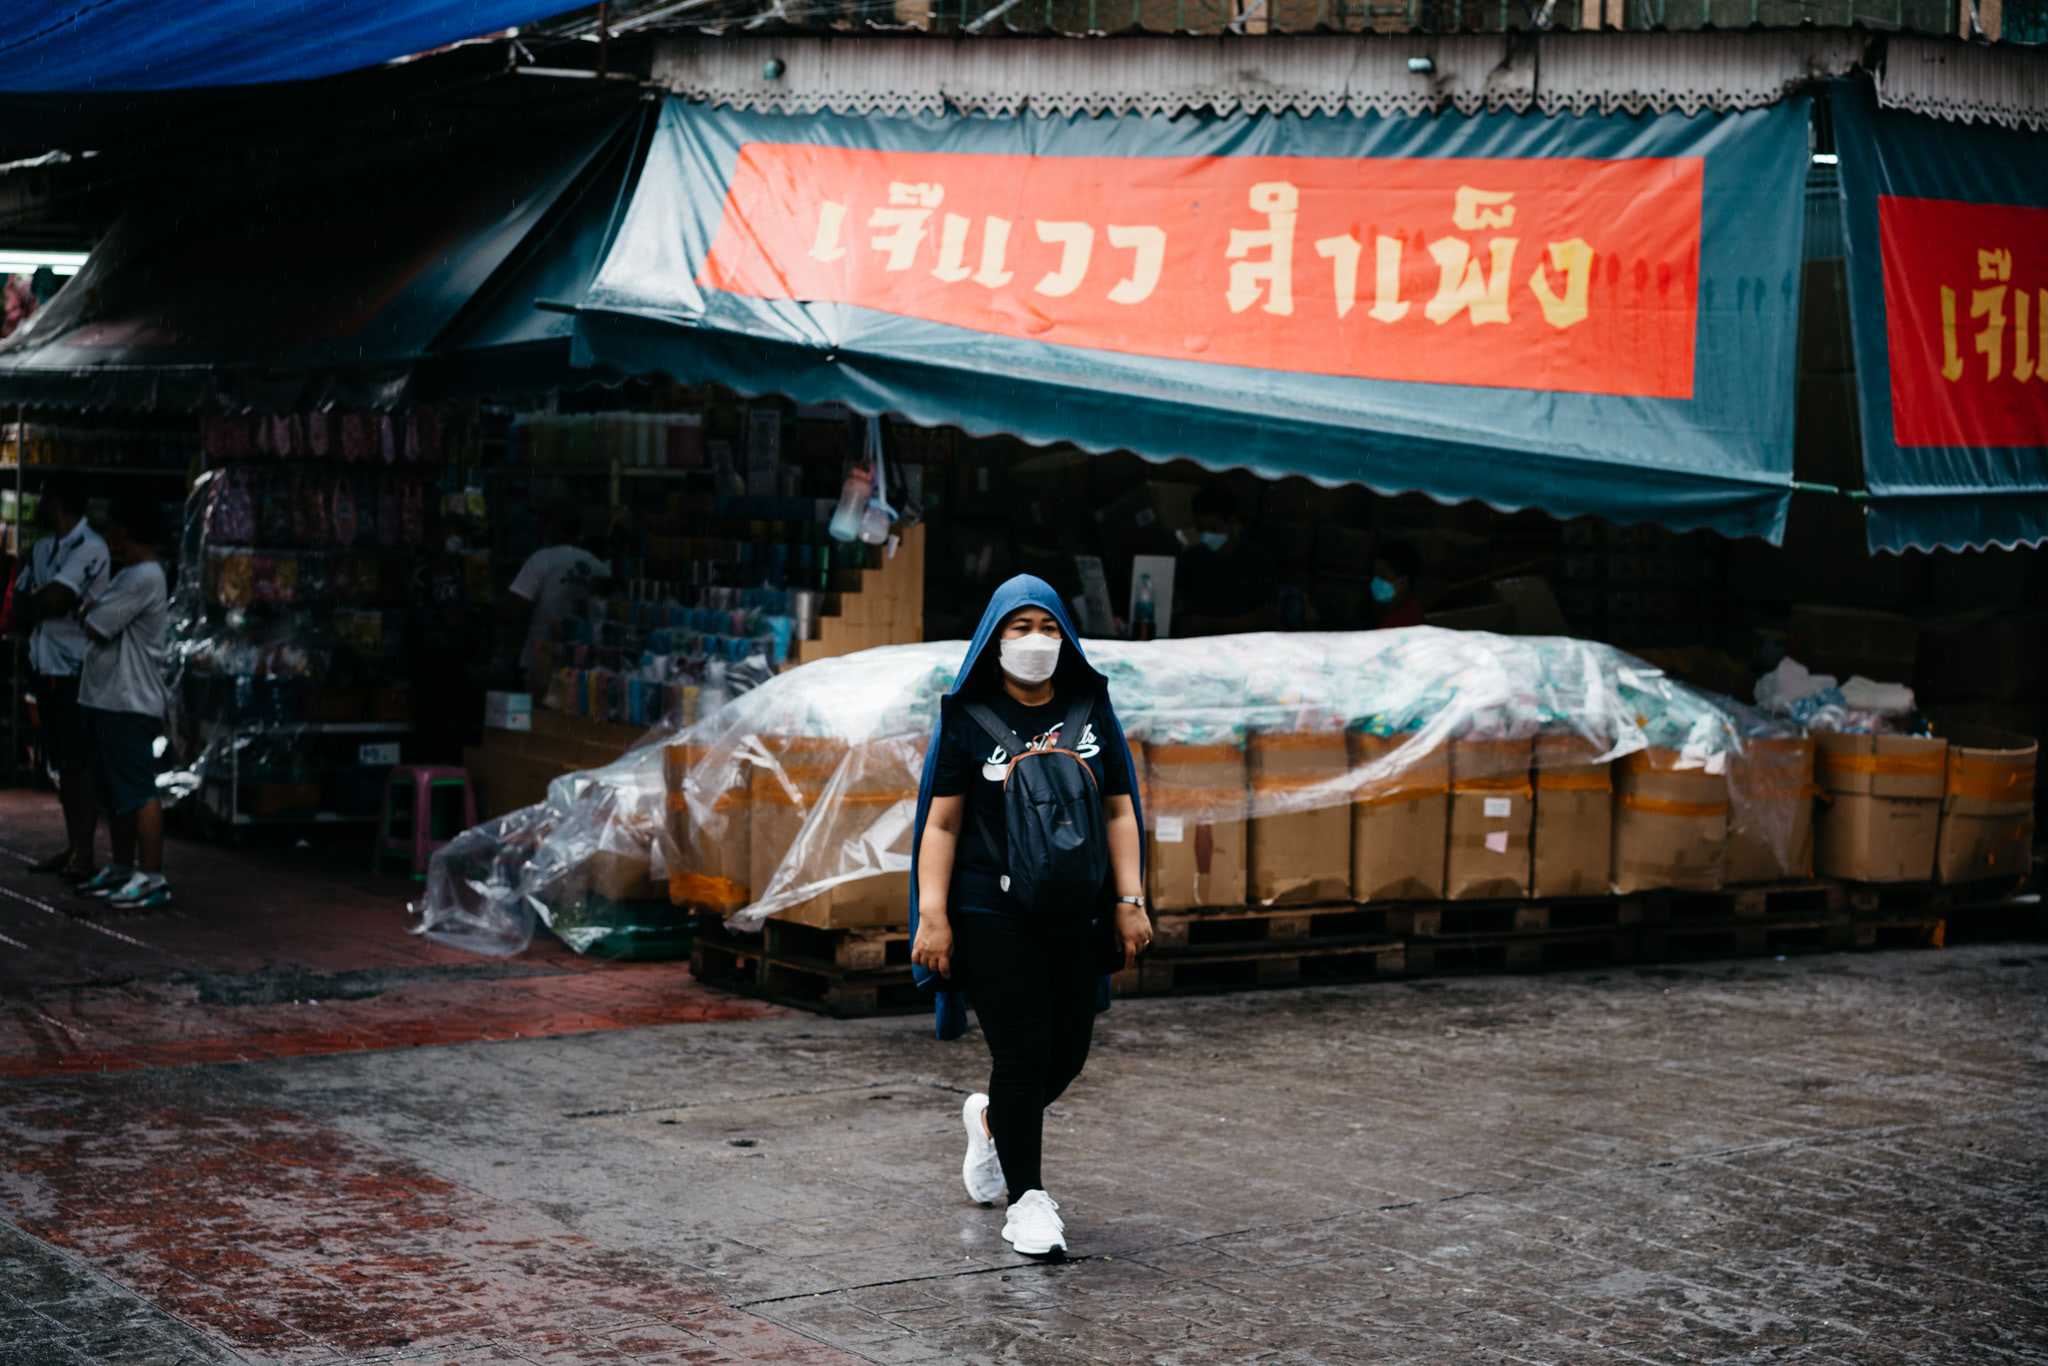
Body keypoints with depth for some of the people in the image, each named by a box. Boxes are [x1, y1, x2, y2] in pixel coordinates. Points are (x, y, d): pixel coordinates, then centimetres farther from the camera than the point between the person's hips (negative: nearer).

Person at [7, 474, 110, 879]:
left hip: (76, 667, -8)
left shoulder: (89, 548, -11)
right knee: (61, 761, 10)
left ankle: (84, 852, -4)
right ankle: (71, 846, 15)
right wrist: (45, 604, -6)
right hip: (46, 665, 8)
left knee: (80, 762, -6)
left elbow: (52, 598, -20)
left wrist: (30, 604, 0)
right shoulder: (40, 549, 15)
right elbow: (18, 606, 11)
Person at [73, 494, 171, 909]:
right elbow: (89, 614, 17)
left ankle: (152, 877, -9)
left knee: (138, 791, -10)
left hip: (130, 703, -11)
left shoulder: (143, 579, -16)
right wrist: (93, 611, -2)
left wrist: (90, 612, 2)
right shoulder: (129, 576, 18)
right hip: (107, 699, 11)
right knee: (114, 793, 16)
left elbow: (95, 627, -16)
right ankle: (122, 868, 24)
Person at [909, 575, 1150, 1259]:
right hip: (993, 913, -4)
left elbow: (1119, 812, 9)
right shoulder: (968, 718, -1)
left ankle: (990, 1120, 37)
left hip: (1076, 913, 4)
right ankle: (1028, 1200, 3)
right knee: (1021, 1050, -8)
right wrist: (932, 916, -11)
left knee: (1068, 1050, 7)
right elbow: (941, 823, -3)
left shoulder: (1091, 711, 8)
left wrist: (1129, 901, 0)